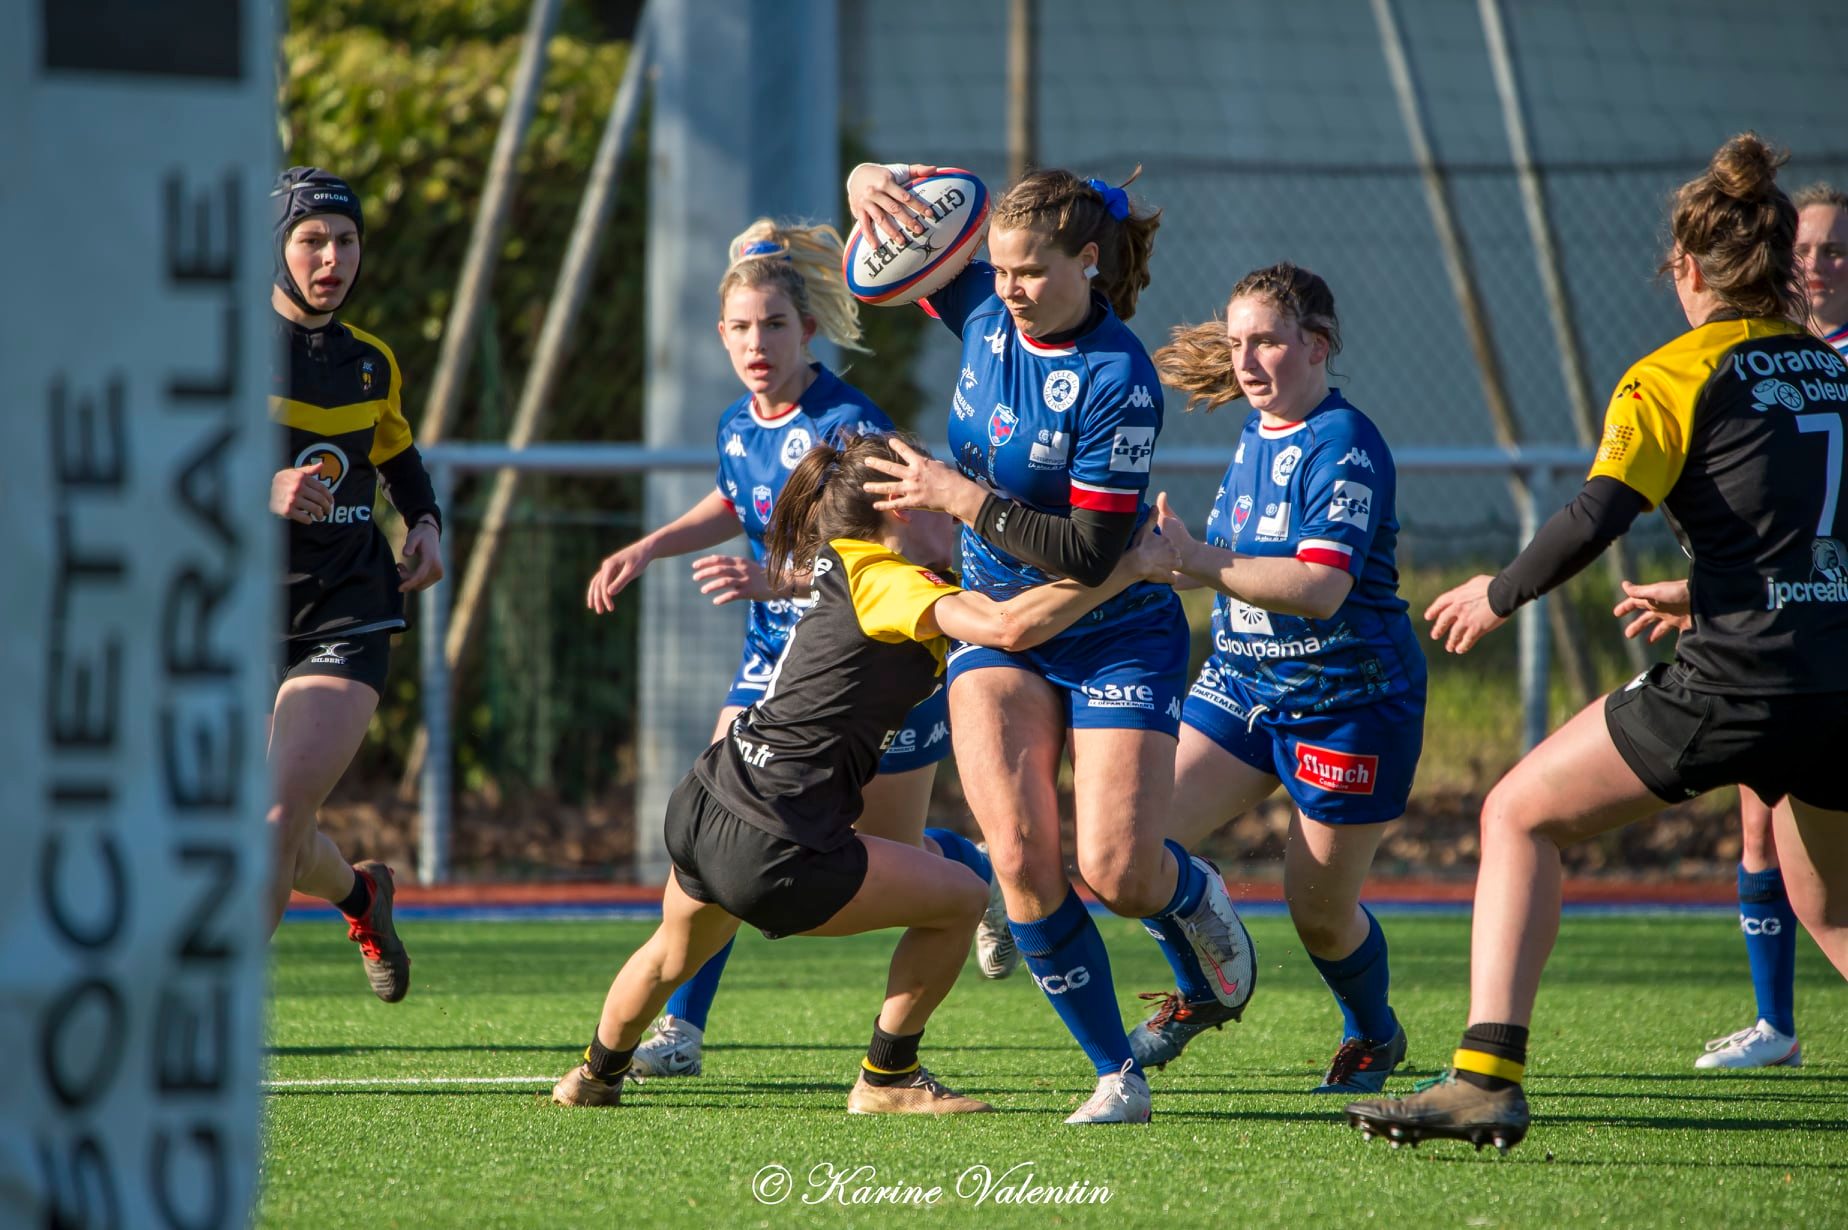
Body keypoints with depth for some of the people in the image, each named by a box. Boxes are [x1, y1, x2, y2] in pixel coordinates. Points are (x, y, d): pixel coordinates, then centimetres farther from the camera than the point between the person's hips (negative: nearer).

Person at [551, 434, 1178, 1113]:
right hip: (771, 853, -9)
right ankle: (887, 1079, 14)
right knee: (961, 897, 3)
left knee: (673, 956, 37)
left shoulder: (839, 568, 12)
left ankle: (597, 1076, 60)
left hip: (698, 807, 9)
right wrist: (1126, 568, -23)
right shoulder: (892, 584, -14)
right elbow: (1008, 625, -30)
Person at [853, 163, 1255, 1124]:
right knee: (1020, 853, -15)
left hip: (1116, 635, -4)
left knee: (1118, 874, -13)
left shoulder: (1119, 381, -22)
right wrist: (869, 185, -18)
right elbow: (880, 216, 6)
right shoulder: (985, 308, -6)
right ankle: (1116, 1075, -2)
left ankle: (1191, 895, 26)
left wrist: (962, 498, -22)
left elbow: (1089, 553, -24)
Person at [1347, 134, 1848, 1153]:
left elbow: (1597, 514, -15)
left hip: (1737, 678, -6)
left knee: (1519, 815, 8)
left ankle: (1487, 1077, -3)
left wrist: (1498, 594, 1)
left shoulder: (1679, 375, -2)